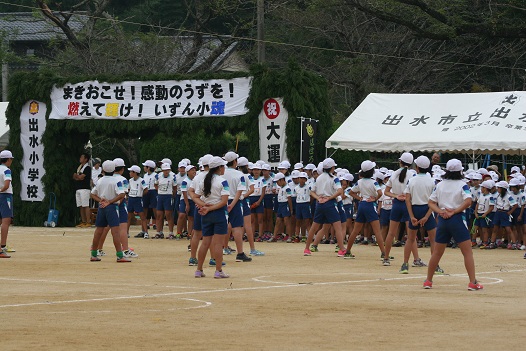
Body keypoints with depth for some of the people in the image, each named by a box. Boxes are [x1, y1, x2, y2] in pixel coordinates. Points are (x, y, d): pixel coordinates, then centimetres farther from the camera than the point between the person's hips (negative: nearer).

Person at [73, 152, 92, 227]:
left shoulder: (87, 168, -7)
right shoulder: (79, 167, 21)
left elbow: (81, 177, -15)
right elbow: (74, 177, 15)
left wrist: (76, 175, 5)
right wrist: (79, 177, -6)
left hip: (84, 188, -9)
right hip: (78, 189, 9)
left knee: (85, 206, -11)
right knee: (81, 207, 6)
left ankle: (88, 222, -13)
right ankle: (83, 222, 8)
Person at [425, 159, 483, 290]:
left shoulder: (439, 185, 9)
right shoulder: (462, 185, -4)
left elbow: (431, 203, 6)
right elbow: (468, 201, -18)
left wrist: (441, 212, -7)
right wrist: (454, 211, -13)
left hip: (442, 220, 4)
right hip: (457, 219, -4)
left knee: (437, 252, 14)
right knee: (468, 252, -1)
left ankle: (428, 281, 18)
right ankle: (473, 283, -8)